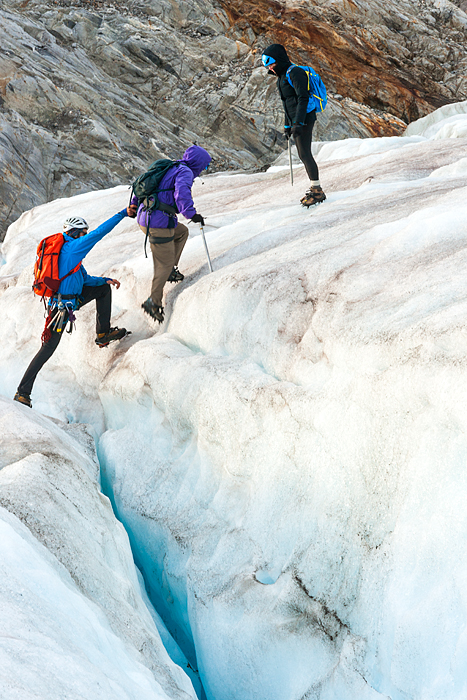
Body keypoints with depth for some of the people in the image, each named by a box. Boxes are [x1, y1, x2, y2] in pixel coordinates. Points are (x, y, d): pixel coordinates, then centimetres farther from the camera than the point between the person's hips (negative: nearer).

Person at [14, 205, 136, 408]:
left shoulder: (69, 251, 14)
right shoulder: (72, 247, -15)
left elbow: (84, 279, 22)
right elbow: (99, 232, -19)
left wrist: (105, 280, 12)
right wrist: (123, 214, -16)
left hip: (73, 298, 10)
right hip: (62, 306, -10)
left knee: (103, 288, 13)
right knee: (47, 349, -5)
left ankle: (103, 334, 14)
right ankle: (23, 392, 0)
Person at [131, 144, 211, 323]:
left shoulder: (169, 169, 20)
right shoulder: (185, 172, -7)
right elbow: (181, 192, -29)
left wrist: (134, 204, 42)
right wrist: (191, 213, -34)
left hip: (144, 219, 9)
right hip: (159, 224, -9)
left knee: (182, 232, 29)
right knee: (164, 264, 3)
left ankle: (171, 270, 26)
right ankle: (153, 302, 9)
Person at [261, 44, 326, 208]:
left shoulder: (295, 73, -14)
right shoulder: (282, 76, 17)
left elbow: (303, 98, -21)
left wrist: (298, 123, -25)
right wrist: (288, 125, 24)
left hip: (304, 118, -10)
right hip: (296, 121, 10)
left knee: (305, 154, -10)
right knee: (303, 155, 9)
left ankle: (317, 191, -6)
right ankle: (314, 189, 15)